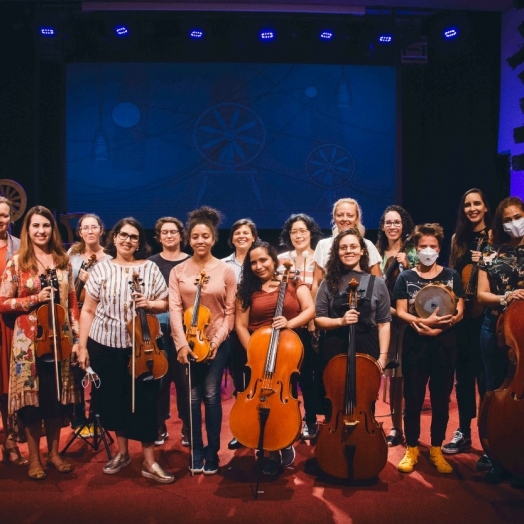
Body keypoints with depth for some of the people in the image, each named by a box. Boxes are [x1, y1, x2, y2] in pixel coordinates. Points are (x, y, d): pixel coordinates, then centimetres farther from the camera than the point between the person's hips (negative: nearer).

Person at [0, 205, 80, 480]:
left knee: (58, 397, 9)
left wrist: (76, 338, 4)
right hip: (29, 341, -3)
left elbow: (72, 302, 9)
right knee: (33, 398, 3)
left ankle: (54, 452, 24)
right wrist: (34, 299, -17)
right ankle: (34, 457, 18)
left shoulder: (63, 261, 7)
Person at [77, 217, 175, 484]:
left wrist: (150, 304, -16)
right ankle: (122, 452, 31)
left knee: (144, 401, 0)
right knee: (113, 399, 11)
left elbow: (164, 303, 6)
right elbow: (88, 310, 2)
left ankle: (149, 462, 12)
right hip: (105, 345, 1)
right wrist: (82, 346, -2)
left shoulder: (150, 267, 0)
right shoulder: (101, 268, 0)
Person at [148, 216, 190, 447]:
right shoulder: (152, 262, 7)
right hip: (158, 323, 1)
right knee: (159, 375, 5)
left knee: (184, 376, 3)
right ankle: (160, 426, 18)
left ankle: (187, 426, 16)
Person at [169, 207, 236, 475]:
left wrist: (218, 339, -11)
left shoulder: (226, 271, -2)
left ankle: (212, 452, 17)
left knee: (211, 396, 4)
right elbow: (175, 309, -6)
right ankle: (196, 452, 20)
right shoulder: (178, 271, 0)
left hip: (216, 343, -1)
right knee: (193, 398, 7)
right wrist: (181, 343, -15)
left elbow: (230, 311, -2)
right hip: (188, 343, 1)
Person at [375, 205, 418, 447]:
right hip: (385, 318, 3)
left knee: (405, 372, -6)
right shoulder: (378, 252, 11)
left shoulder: (413, 251, 1)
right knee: (391, 373, 5)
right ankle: (395, 425, 15)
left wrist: (407, 265, -16)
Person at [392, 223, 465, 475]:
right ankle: (411, 449, 17)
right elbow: (401, 312, -2)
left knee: (441, 399, 8)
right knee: (413, 399, 3)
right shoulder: (406, 277, 4)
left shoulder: (451, 275, 6)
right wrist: (421, 321, -21)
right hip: (415, 345, -1)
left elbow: (459, 312, 1)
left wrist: (438, 324, -16)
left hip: (445, 344, 1)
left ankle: (436, 450, 21)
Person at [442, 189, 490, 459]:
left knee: (485, 375, -5)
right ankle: (463, 432, 24)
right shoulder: (458, 238, 13)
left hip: (486, 314, -5)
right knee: (463, 373, 12)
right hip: (462, 314, 5)